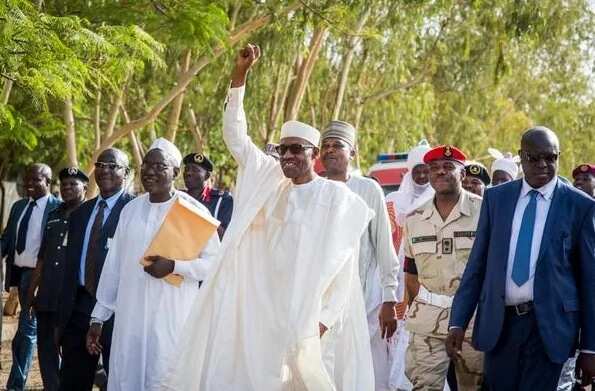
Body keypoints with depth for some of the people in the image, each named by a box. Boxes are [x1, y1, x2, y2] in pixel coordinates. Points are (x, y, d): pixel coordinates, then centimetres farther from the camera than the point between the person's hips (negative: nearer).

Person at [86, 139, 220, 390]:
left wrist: (173, 266, -17)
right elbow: (113, 266, 12)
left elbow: (215, 263, -4)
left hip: (171, 319, -4)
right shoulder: (130, 210, 9)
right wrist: (98, 317, 12)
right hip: (130, 316, 4)